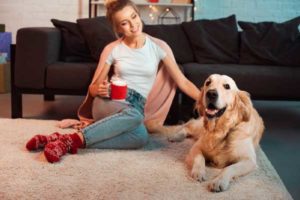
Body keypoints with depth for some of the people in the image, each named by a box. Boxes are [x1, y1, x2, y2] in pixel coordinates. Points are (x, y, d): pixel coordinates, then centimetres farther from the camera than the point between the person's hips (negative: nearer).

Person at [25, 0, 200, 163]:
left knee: (141, 137, -39)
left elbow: (183, 82, 6)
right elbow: (93, 87, 10)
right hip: (109, 103, -1)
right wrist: (98, 89, -14)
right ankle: (70, 140, -40)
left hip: (136, 108, 2)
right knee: (133, 115, -41)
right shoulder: (112, 49, 3)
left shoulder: (158, 47, 4)